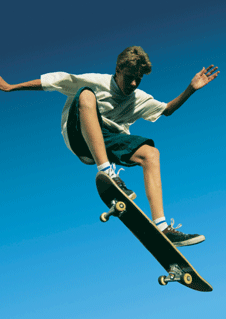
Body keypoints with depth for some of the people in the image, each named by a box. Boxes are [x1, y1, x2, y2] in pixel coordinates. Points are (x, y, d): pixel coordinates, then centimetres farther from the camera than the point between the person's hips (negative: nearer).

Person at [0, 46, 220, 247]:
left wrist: (191, 89, 11)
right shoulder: (95, 82, 1)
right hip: (80, 138, -4)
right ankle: (107, 172, -46)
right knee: (86, 94, -31)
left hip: (108, 142, 5)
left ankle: (161, 227, -26)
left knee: (150, 153, -19)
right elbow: (53, 81, 2)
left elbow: (166, 110, 26)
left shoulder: (139, 99, 18)